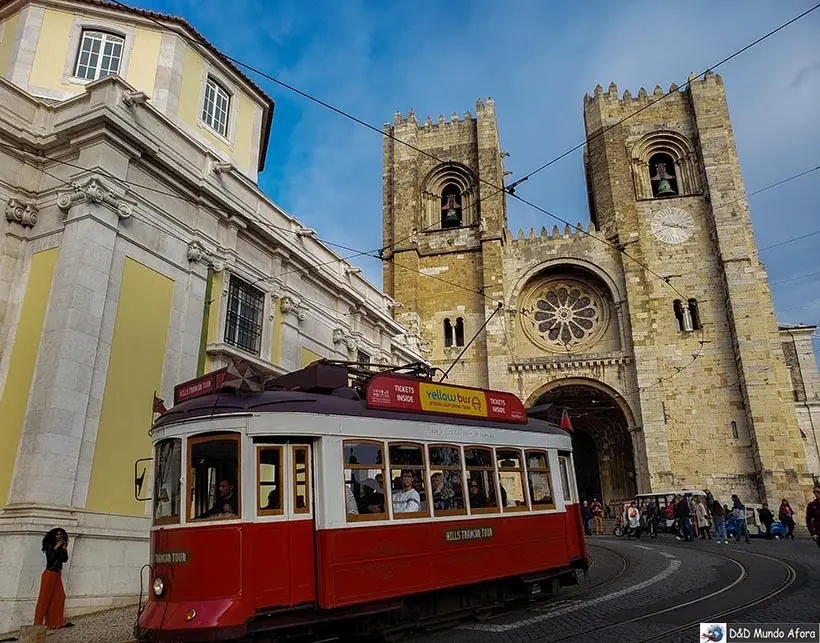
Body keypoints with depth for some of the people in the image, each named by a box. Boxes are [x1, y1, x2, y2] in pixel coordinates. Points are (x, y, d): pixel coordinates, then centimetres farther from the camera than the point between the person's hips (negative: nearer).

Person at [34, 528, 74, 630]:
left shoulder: (61, 548, 10)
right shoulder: (50, 546, -6)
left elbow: (65, 559, 5)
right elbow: (50, 558, -18)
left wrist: (65, 549, -7)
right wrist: (56, 548, -19)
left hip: (58, 574, 6)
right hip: (49, 573, -6)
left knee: (59, 596, 3)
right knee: (45, 598, -5)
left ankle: (57, 622, 7)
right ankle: (38, 623, 0)